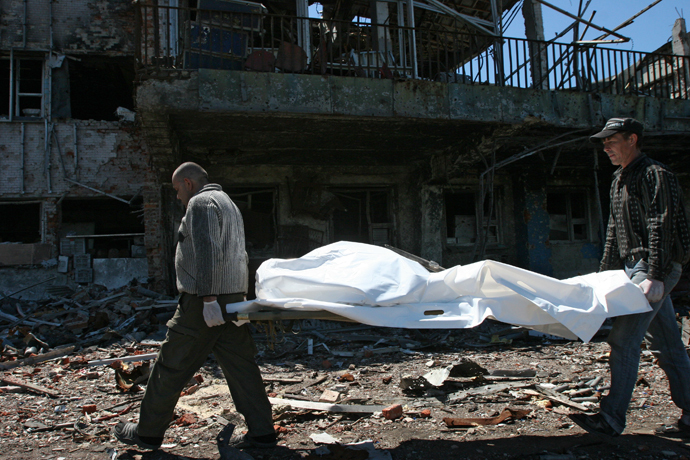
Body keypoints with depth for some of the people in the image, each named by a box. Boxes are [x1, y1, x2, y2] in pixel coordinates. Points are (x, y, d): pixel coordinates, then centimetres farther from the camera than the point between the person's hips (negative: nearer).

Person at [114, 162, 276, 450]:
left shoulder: (200, 203, -8)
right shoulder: (227, 202, 23)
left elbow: (207, 253, -21)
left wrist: (208, 299, -25)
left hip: (203, 301, -9)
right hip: (233, 297, 9)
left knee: (172, 366, 3)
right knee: (240, 364, 9)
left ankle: (148, 432, 16)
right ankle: (261, 432, 11)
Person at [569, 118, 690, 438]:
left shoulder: (655, 176, -10)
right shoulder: (620, 179, 18)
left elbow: (660, 230, -19)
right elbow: (614, 231, 22)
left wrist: (655, 277, -26)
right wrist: (605, 274, 19)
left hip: (656, 268, -10)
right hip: (634, 267, 10)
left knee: (623, 339, -14)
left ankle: (611, 418, -11)